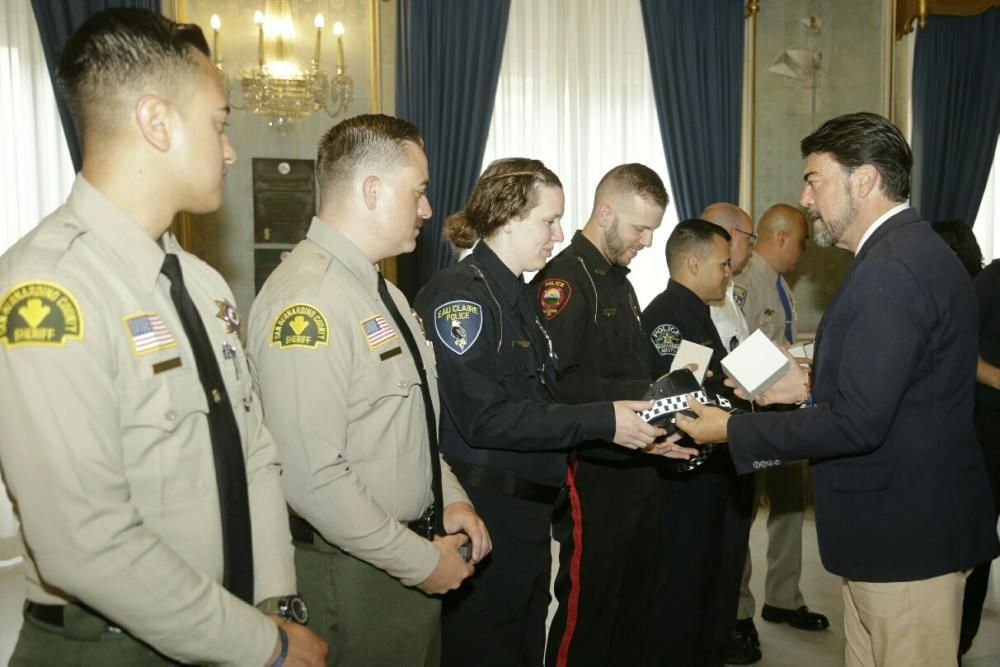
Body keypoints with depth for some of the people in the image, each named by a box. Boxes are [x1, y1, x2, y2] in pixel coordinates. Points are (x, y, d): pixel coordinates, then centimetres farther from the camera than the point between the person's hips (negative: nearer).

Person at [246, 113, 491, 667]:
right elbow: (312, 476, -26)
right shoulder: (306, 300, -23)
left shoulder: (380, 288, 9)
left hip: (415, 552, 9)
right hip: (356, 575, -9)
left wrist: (450, 499, 5)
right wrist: (420, 561, -17)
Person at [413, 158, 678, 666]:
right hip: (481, 517, -9)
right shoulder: (460, 295, -14)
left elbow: (544, 406, 12)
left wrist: (636, 431, 2)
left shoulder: (518, 297, 14)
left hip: (527, 515, 9)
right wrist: (603, 421, -21)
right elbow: (484, 418, -24)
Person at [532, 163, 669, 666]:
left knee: (633, 605, 17)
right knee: (585, 610, 1)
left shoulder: (619, 280, 17)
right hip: (593, 473, -9)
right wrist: (640, 394, -23)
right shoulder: (564, 279, -13)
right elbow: (556, 381, -24)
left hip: (636, 468, 9)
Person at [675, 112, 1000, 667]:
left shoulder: (891, 268, -22)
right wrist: (812, 388, 9)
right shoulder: (912, 251, 10)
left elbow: (857, 423, -25)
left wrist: (733, 430, -17)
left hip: (904, 530, -9)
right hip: (903, 517, 9)